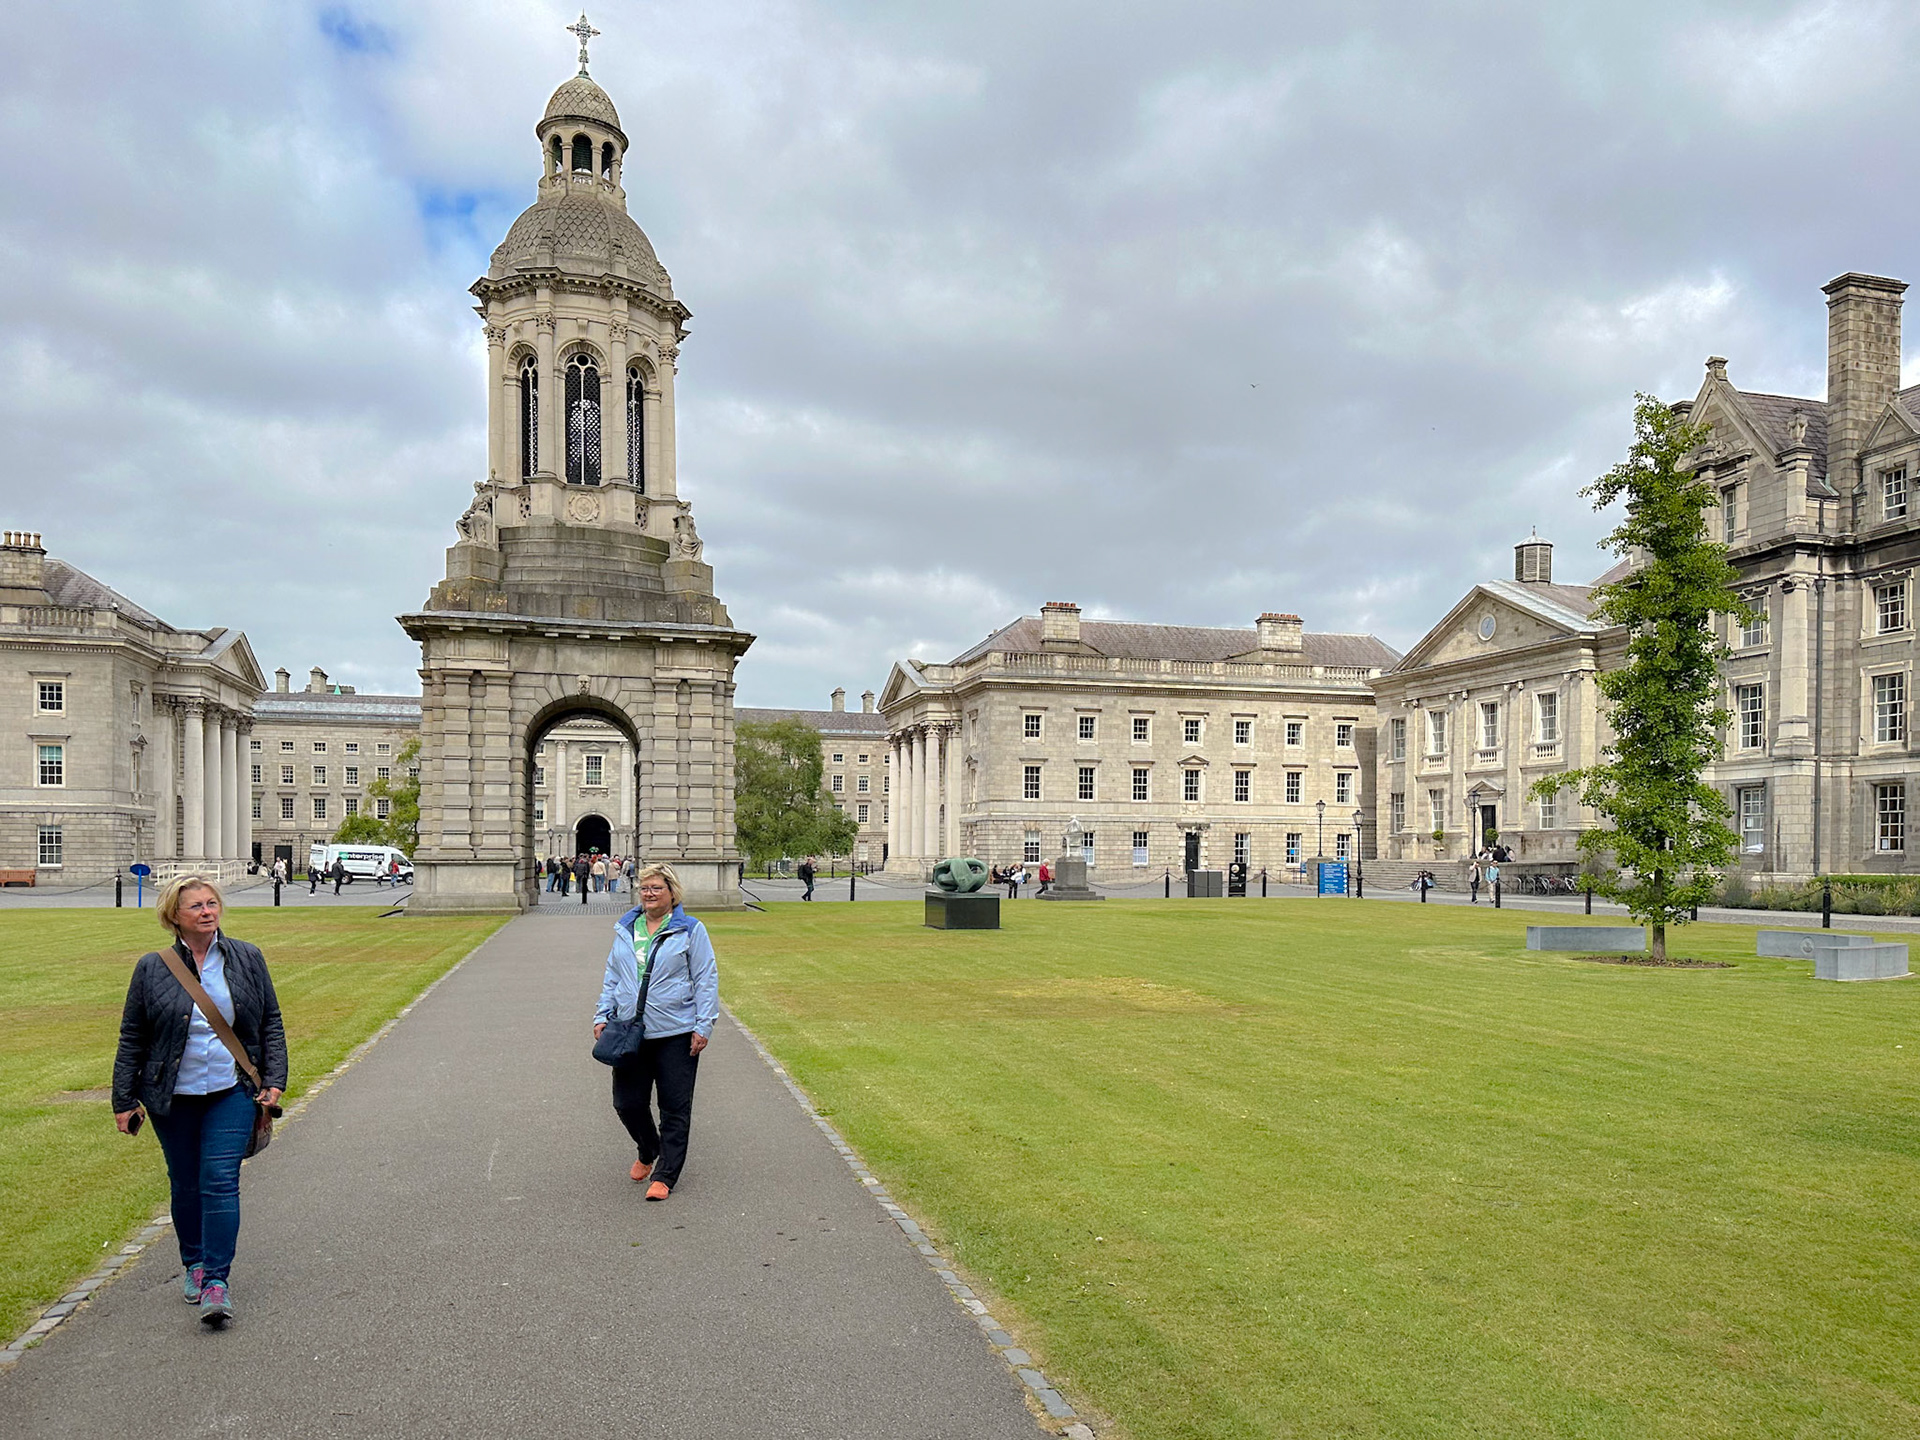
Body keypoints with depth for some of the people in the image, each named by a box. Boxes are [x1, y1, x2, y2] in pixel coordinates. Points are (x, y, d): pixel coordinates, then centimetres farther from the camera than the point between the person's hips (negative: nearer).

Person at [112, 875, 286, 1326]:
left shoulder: (247, 958, 1)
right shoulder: (152, 969, -1)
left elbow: (271, 1023, 6)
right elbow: (131, 1039, 5)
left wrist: (274, 1079, -1)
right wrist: (124, 1100, 4)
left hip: (232, 1093, -1)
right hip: (173, 1099, 1)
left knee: (221, 1181, -8)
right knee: (185, 1185, 12)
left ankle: (217, 1281, -4)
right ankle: (194, 1265, 32)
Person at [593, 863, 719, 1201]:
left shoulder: (690, 930, -2)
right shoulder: (625, 929, 12)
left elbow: (706, 979, -3)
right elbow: (612, 976, 19)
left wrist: (704, 1025, -8)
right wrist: (603, 1015, 11)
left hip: (676, 1034, -4)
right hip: (630, 1034, 4)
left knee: (675, 1109, 1)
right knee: (627, 1103, 8)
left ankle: (664, 1176, 13)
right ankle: (648, 1152, 36)